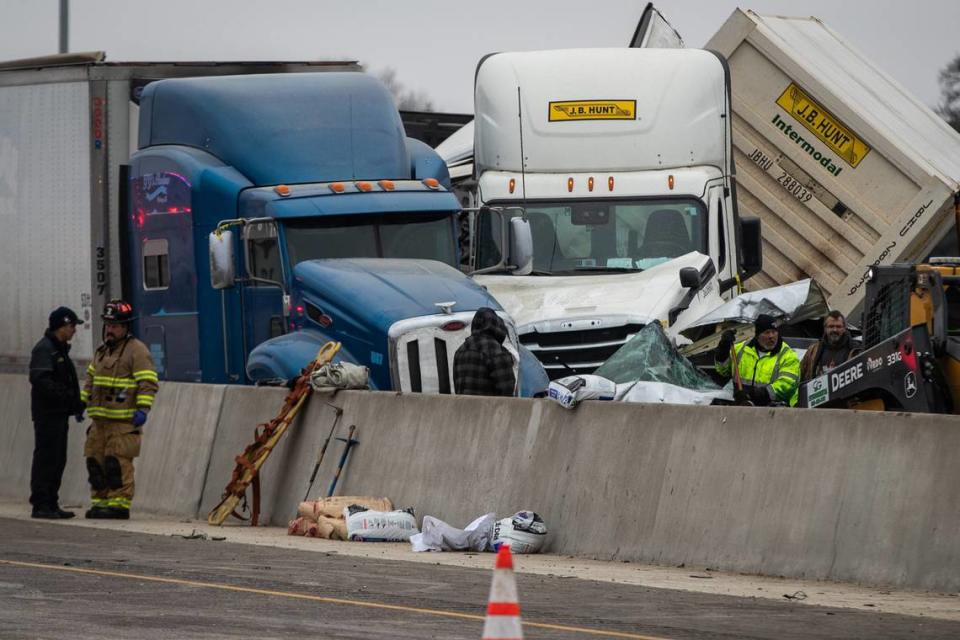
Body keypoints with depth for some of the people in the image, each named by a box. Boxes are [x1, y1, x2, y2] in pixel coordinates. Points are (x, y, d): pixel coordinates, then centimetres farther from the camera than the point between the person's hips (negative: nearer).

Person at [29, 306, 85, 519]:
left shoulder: (60, 349, 21)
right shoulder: (44, 349, -12)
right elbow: (40, 380, -23)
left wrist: (76, 405, 15)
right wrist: (65, 396, -26)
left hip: (59, 414, 10)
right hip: (47, 414, -10)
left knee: (57, 460, 11)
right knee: (46, 458, -10)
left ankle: (51, 504, 15)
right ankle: (40, 505, -9)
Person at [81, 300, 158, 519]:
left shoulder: (137, 350, -5)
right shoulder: (102, 351, 21)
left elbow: (148, 383, -11)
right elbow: (90, 380, 31)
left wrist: (143, 408, -19)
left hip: (124, 421, -8)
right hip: (100, 419, 8)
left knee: (118, 462, -12)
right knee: (96, 460, 8)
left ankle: (119, 504, -11)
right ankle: (100, 501, 14)